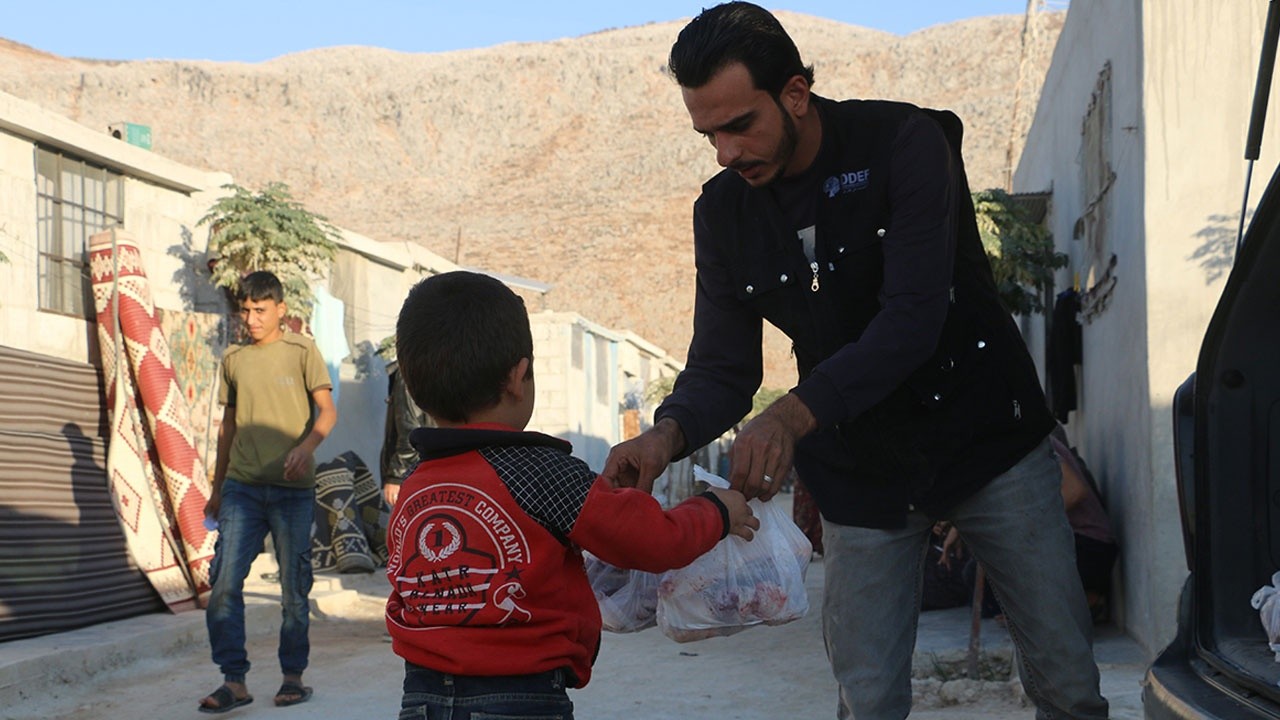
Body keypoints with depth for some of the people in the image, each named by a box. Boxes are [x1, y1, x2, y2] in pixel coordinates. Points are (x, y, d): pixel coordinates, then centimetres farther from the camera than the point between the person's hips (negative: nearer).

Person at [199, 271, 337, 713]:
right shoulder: (233, 360, 13)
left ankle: (293, 676, 17)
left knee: (294, 586, 3)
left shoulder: (302, 352, 1)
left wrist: (306, 446, -27)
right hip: (242, 486, 3)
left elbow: (327, 411, -7)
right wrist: (217, 489, 21)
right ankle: (234, 680, -1)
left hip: (292, 489, -3)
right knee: (224, 582, -7)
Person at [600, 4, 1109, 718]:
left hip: (986, 437, -2)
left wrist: (794, 415, -40)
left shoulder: (904, 143, -17)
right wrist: (668, 433, -25)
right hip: (862, 470, 3)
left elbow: (913, 319, -27)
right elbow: (722, 368, -2)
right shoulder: (723, 211, -3)